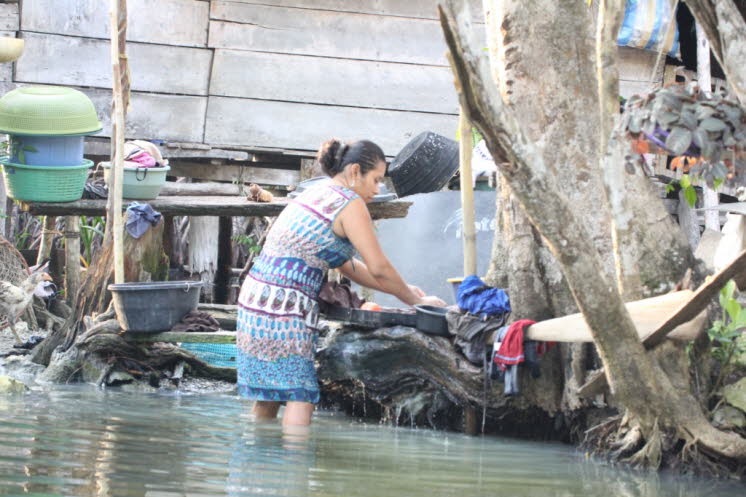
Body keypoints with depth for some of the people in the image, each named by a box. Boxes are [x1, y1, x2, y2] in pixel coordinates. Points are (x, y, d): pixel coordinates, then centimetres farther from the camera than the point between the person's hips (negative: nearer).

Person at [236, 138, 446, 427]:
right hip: (284, 308, -9)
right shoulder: (349, 204, -7)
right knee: (300, 394, -11)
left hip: (255, 295, 9)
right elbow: (379, 269, -9)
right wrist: (414, 300, 5)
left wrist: (402, 290, 21)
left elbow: (347, 266, 24)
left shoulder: (315, 195, 21)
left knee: (267, 396, 13)